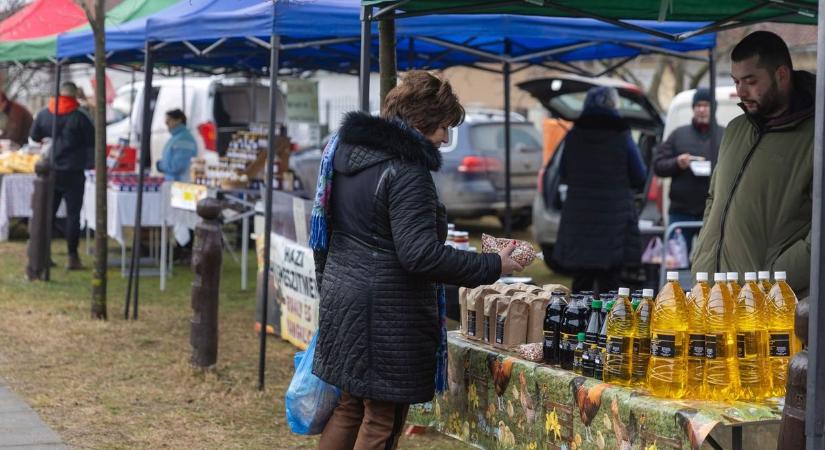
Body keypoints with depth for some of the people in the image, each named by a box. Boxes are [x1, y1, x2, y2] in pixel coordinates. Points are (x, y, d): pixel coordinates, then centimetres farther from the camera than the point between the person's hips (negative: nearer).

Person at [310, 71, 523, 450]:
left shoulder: (343, 152, 10)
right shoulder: (406, 173, -18)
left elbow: (323, 233, 17)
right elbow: (420, 254, -25)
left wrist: (328, 287, 26)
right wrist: (492, 266, -19)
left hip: (341, 301, 9)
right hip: (388, 315, -9)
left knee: (350, 406, 19)